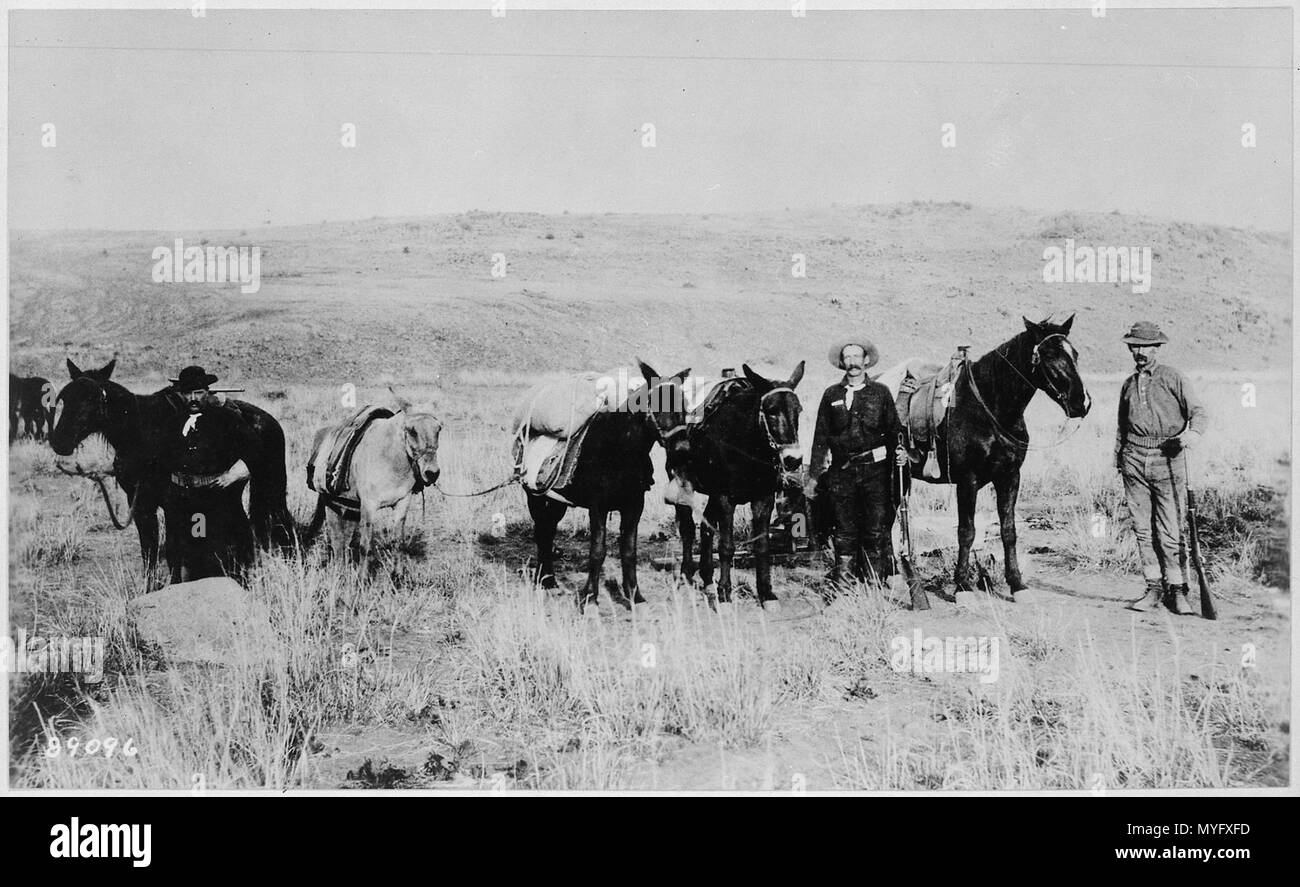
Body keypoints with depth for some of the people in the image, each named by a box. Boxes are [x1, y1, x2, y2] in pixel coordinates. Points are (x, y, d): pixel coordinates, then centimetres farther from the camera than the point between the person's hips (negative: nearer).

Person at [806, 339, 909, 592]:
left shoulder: (880, 392, 9)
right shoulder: (831, 395, 11)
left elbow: (894, 430, 9)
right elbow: (820, 438, 11)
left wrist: (899, 451, -13)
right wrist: (813, 476, 7)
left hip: (875, 469, -1)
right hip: (841, 472, 1)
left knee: (877, 530, -5)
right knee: (845, 531, 3)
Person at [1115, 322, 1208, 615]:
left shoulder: (1173, 378, 3)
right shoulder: (1129, 384, 17)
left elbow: (1197, 410, -4)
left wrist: (1194, 432, -24)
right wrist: (1118, 459, 20)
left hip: (1167, 458, -4)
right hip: (1134, 459, 4)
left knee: (1170, 530, -6)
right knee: (1143, 529, 4)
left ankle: (1177, 590, 0)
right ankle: (1154, 588, 10)